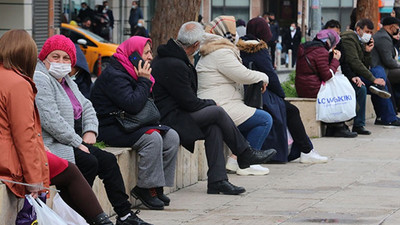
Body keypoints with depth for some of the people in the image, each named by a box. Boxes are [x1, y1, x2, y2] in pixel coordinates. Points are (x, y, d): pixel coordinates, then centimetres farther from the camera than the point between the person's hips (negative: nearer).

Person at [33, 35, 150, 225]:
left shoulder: (66, 81, 18)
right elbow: (50, 120, -24)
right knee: (89, 162, -24)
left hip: (73, 141, 10)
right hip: (51, 145, -10)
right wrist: (77, 143, -20)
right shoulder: (40, 80, -15)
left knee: (108, 160, -2)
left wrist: (90, 131, 4)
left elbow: (86, 107, 25)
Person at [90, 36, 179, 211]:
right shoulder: (113, 75, -17)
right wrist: (144, 81, -17)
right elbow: (133, 105, -27)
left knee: (171, 137, -5)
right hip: (110, 129, -10)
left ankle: (157, 186, -4)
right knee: (152, 138, -30)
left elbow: (147, 101, 18)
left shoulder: (132, 72, 14)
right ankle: (145, 188, -22)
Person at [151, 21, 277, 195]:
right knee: (217, 112, -12)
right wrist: (210, 103, 2)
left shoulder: (165, 58, 13)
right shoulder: (175, 65, -21)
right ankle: (245, 154, 5)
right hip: (169, 120, -10)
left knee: (214, 127, -3)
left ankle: (216, 180, -10)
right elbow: (189, 102, -17)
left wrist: (206, 104, 8)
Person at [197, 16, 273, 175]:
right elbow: (243, 75, -18)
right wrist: (264, 78, 1)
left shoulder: (209, 52, 22)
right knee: (265, 120, -10)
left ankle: (234, 159, 11)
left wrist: (259, 78, 19)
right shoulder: (221, 52, -14)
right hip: (220, 108, -11)